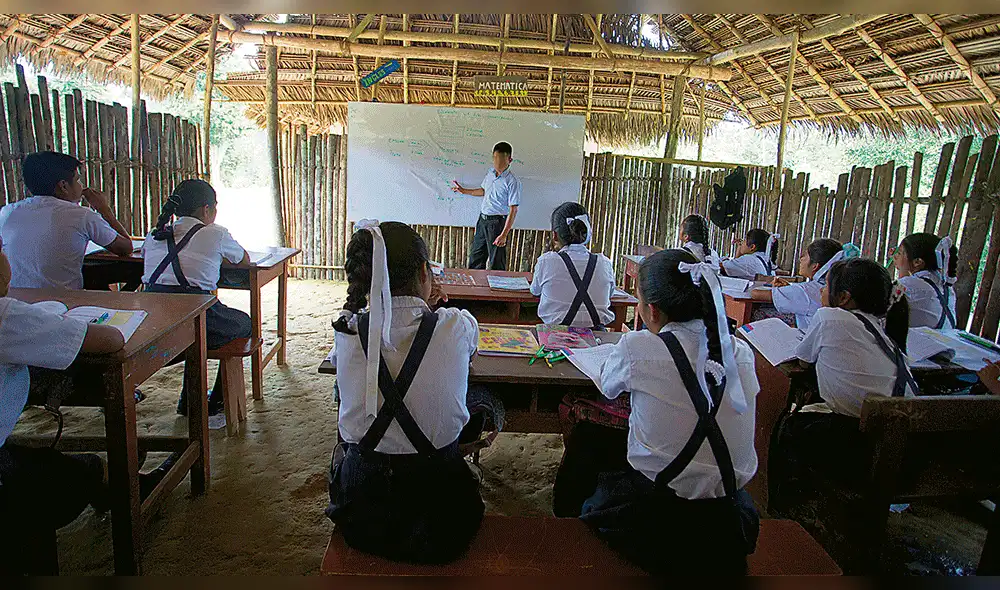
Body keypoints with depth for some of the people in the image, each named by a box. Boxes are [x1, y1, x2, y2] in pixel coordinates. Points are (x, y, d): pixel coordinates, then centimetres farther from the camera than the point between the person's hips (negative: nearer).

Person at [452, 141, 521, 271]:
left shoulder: (513, 181, -18)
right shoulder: (491, 172, 6)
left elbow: (513, 210, -20)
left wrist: (504, 235, -24)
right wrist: (464, 191, 26)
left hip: (498, 222, -8)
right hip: (483, 219, 8)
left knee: (496, 262, -1)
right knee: (475, 257, 16)